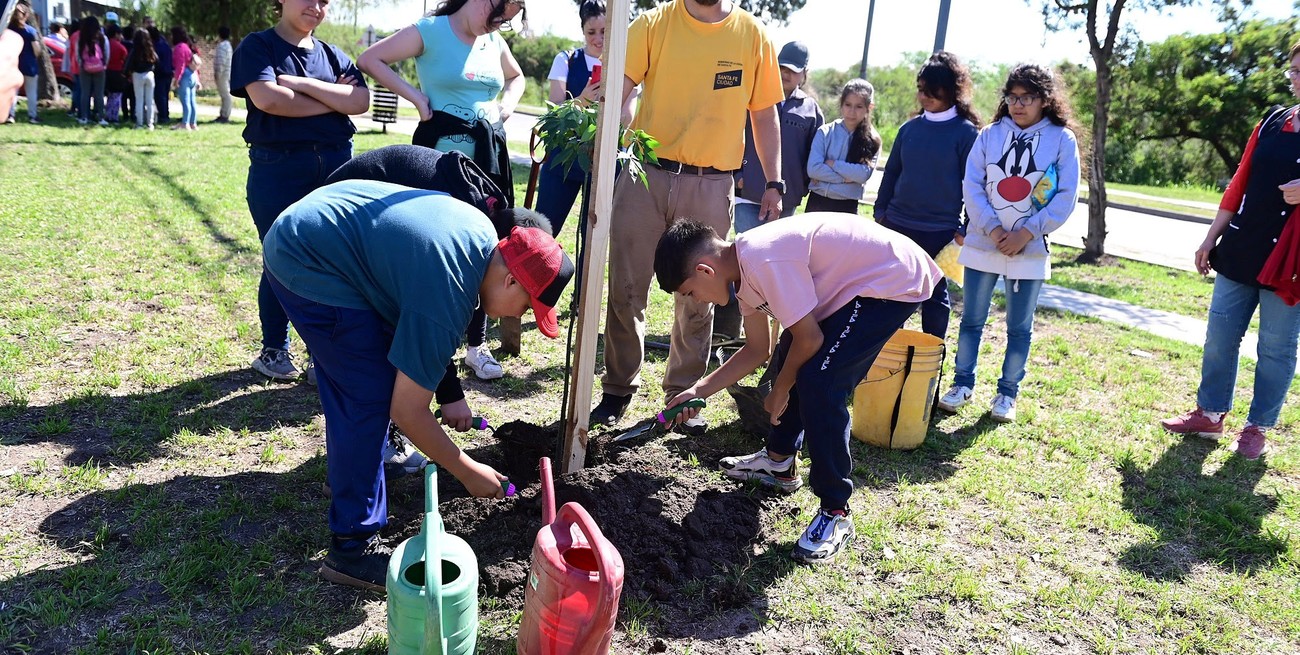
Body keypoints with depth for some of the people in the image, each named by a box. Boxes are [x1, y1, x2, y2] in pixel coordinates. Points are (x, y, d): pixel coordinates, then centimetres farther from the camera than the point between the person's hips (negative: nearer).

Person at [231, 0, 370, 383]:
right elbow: (268, 98, -17)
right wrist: (333, 100, -7)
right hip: (278, 169, -3)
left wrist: (301, 83, -12)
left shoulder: (332, 55, 14)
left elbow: (360, 101, -5)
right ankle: (274, 350, 23)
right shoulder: (257, 46, 2)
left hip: (336, 165, 4)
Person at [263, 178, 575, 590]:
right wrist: (468, 473, -10)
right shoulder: (446, 299, -27)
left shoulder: (485, 234, -2)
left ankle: (345, 473, 41)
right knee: (369, 397, -11)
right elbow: (407, 412, -21)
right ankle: (351, 549, -2)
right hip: (308, 263, -10)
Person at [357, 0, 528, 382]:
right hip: (443, 151, -5)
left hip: (489, 153, 6)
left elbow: (516, 77, 28)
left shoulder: (495, 42, 10)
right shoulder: (430, 31, -5)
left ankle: (476, 343, 18)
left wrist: (507, 105, 9)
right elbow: (369, 60, -6)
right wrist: (416, 97, -12)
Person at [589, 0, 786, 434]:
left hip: (711, 186, 1)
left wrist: (774, 183, 5)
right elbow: (618, 88, -10)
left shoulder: (752, 35, 7)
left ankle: (684, 395, 23)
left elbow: (764, 115, 11)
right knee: (626, 289, 3)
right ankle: (618, 389, 20)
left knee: (697, 298, 7)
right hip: (645, 174, 0)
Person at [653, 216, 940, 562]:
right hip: (859, 274, 10)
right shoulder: (744, 268, 4)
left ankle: (836, 512, -6)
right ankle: (779, 463, 34)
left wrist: (780, 392, -4)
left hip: (895, 283, -10)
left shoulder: (763, 261, -27)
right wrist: (699, 391, 9)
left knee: (817, 381, -19)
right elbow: (756, 350, 13)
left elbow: (809, 339, -21)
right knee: (790, 360, 15)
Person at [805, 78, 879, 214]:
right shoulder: (825, 132, 1)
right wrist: (846, 178, -13)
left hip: (847, 207, 0)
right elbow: (813, 169, -11)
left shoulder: (872, 141, 2)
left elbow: (863, 174, -13)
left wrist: (831, 164, -12)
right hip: (817, 203, 0)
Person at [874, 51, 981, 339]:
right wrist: (880, 212, 9)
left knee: (935, 295, 8)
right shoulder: (910, 128, 7)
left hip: (940, 232, -4)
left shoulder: (966, 133, -5)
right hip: (897, 225, 4)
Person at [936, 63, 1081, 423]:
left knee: (1020, 326, 8)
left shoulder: (1062, 140, -3)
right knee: (971, 319, 9)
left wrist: (1026, 233, -14)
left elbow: (1066, 197, -5)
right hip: (982, 243, 1)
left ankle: (1008, 393, 21)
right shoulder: (989, 134, 1)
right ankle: (963, 384, 23)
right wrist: (992, 229, -14)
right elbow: (971, 185, -3)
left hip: (1030, 249, -1)